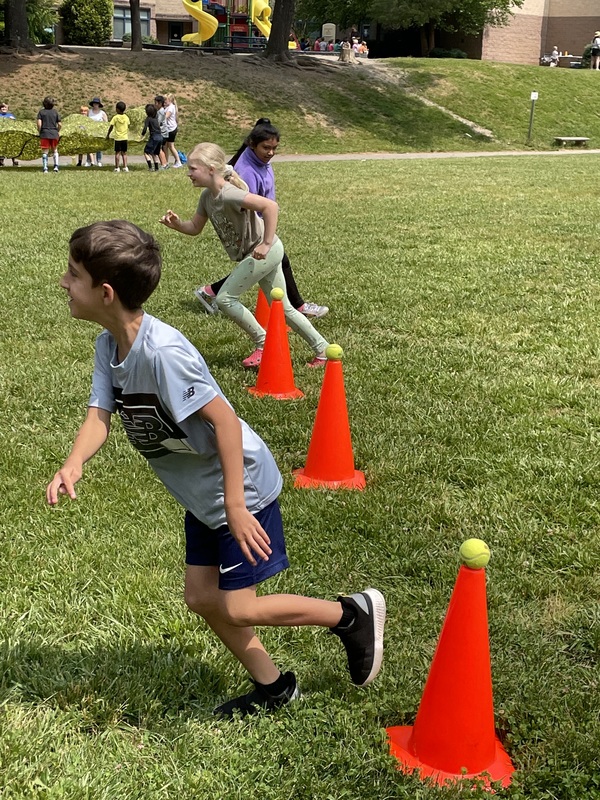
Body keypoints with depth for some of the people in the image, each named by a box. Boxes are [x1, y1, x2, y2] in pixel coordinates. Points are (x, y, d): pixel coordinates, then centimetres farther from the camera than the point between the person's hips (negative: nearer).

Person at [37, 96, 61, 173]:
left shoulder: (41, 112, -1)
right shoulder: (55, 112, 3)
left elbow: (39, 123, -10)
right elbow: (59, 124, 1)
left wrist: (39, 132, 4)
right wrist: (58, 131, 17)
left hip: (44, 134, -1)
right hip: (54, 134, 2)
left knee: (45, 152, 3)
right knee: (55, 150, 17)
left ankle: (45, 168, -1)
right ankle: (56, 166, 6)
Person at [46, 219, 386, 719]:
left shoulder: (161, 351, -31)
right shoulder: (108, 346, -3)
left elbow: (223, 418, -30)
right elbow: (101, 413, -9)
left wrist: (235, 505, -27)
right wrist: (73, 465, -30)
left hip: (241, 488, -9)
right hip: (202, 495, 9)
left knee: (237, 609, -4)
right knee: (202, 598, 15)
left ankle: (353, 614, 15)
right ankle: (273, 687, 33)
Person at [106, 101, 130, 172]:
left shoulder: (115, 117, -9)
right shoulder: (126, 117, 2)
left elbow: (111, 127, -7)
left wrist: (108, 135, 4)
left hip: (118, 138, -3)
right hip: (125, 137, 3)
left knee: (117, 153, 3)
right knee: (124, 153, 11)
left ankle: (117, 168, 4)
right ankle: (125, 167, 5)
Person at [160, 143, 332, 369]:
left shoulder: (228, 194, -25)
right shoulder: (207, 196, 4)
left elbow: (271, 206, -33)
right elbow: (195, 227, 13)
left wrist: (267, 243, -31)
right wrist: (177, 224, -7)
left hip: (264, 253, -10)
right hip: (259, 255, 10)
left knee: (225, 298, -8)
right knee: (282, 308, 15)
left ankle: (263, 343, 4)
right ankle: (322, 350, 22)